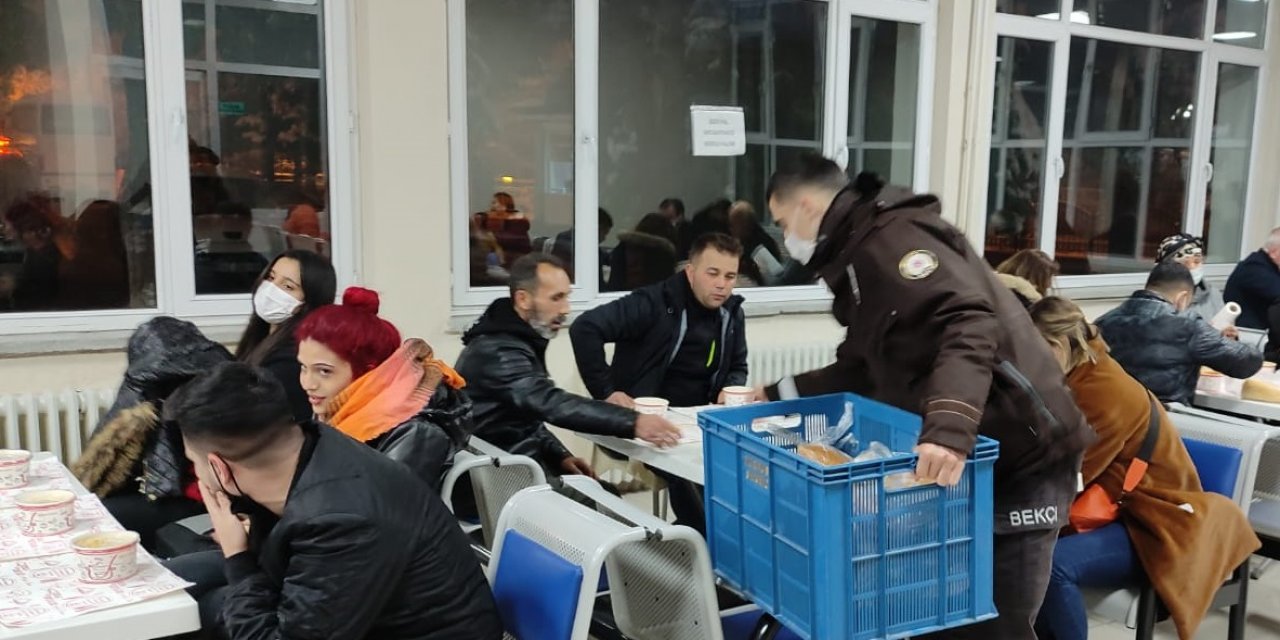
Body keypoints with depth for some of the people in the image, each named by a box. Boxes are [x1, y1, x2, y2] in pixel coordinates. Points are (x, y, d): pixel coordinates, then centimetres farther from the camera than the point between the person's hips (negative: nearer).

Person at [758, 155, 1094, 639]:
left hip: (1021, 453, -10)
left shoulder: (890, 236, -15)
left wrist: (949, 430, -43)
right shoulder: (860, 255, 18)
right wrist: (778, 394, 20)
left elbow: (968, 323, -30)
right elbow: (860, 371, 24)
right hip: (974, 454, 10)